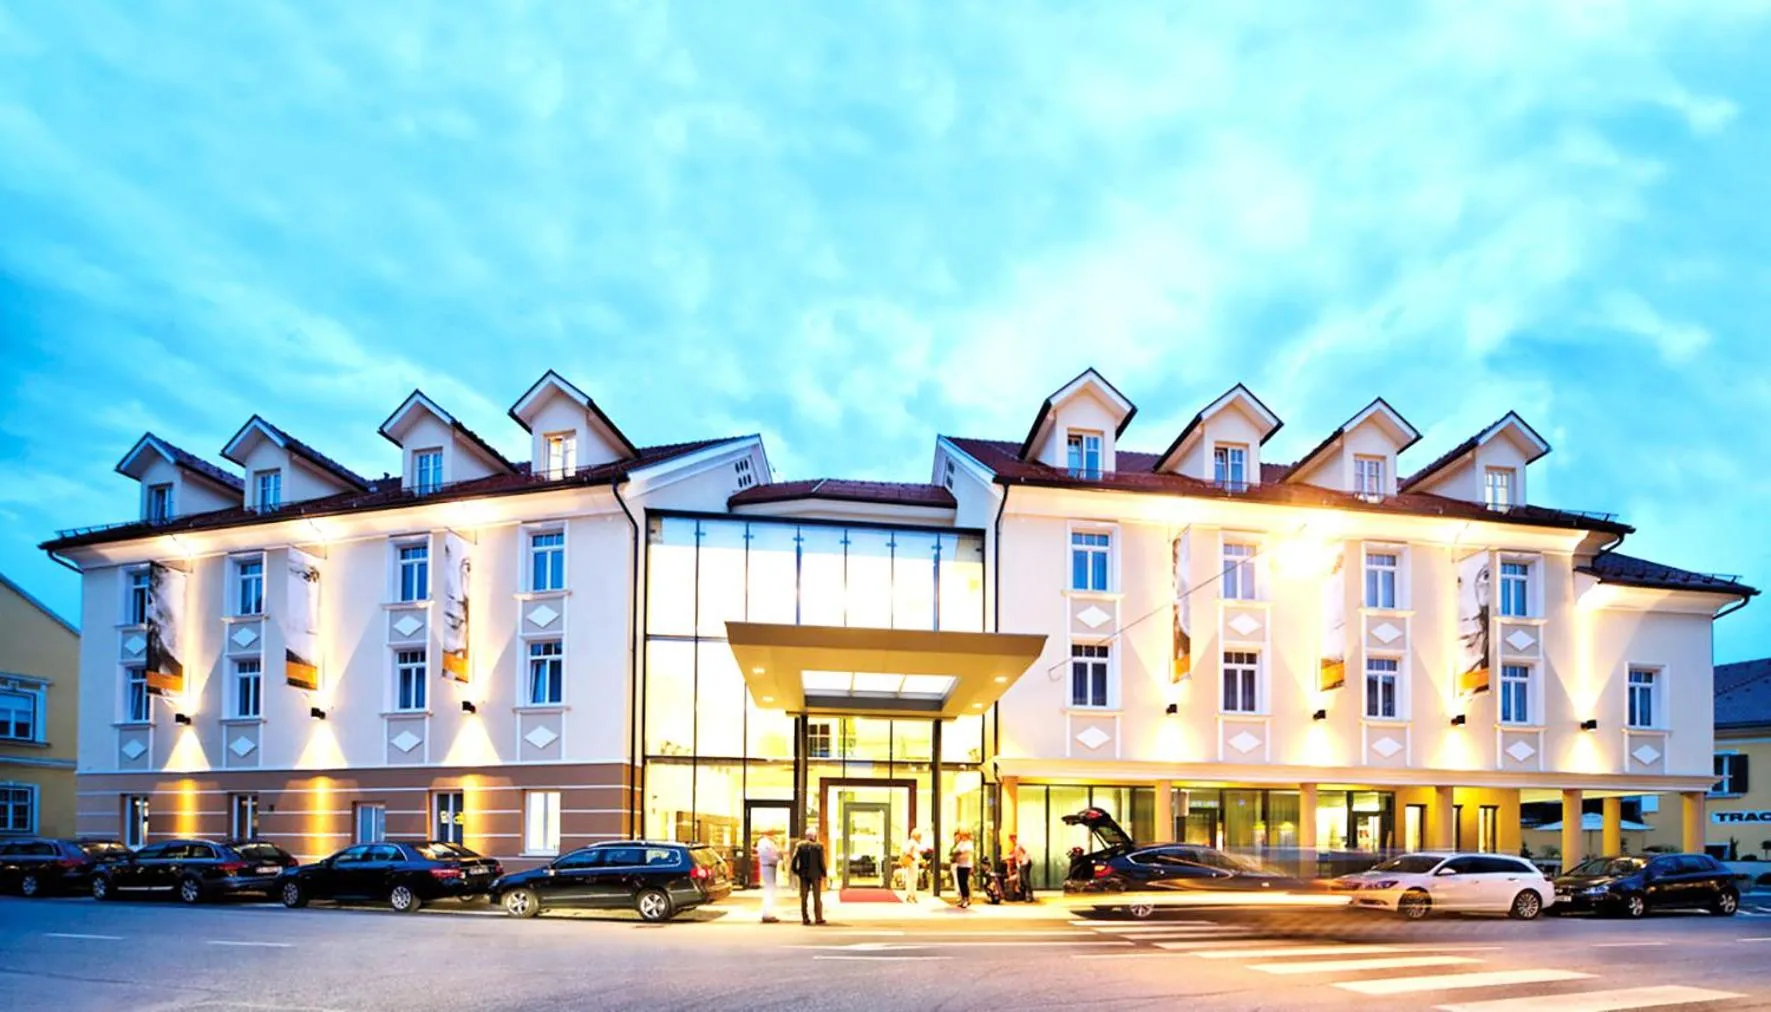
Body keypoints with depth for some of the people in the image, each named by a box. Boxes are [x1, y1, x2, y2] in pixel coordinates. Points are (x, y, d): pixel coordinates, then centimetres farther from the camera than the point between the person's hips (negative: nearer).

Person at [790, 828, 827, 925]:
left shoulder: (800, 846, 0)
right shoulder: (819, 846, -7)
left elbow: (794, 859, -5)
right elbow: (822, 861, -9)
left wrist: (795, 871, 6)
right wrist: (824, 873, 1)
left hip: (803, 874, 2)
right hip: (815, 874, -2)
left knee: (804, 897, 8)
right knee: (817, 897, 6)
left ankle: (805, 918, 7)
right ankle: (818, 918, 5)